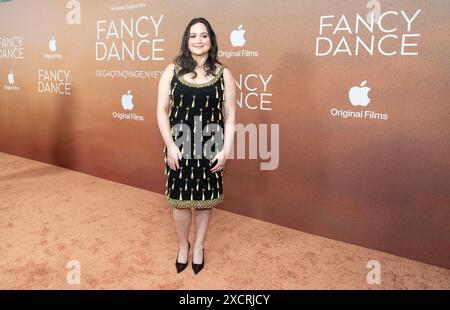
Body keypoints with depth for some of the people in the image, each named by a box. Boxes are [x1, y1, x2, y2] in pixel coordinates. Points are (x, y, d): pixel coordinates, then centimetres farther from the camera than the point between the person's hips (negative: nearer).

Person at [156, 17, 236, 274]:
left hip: (210, 149, 0)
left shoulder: (224, 74, -2)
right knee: (180, 199, 9)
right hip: (180, 147, 1)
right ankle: (183, 245, 35)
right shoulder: (173, 70, 0)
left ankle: (199, 247, 35)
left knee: (205, 200, 11)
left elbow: (230, 116, -1)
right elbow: (162, 111, 0)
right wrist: (170, 145, -8)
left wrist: (226, 150, -8)